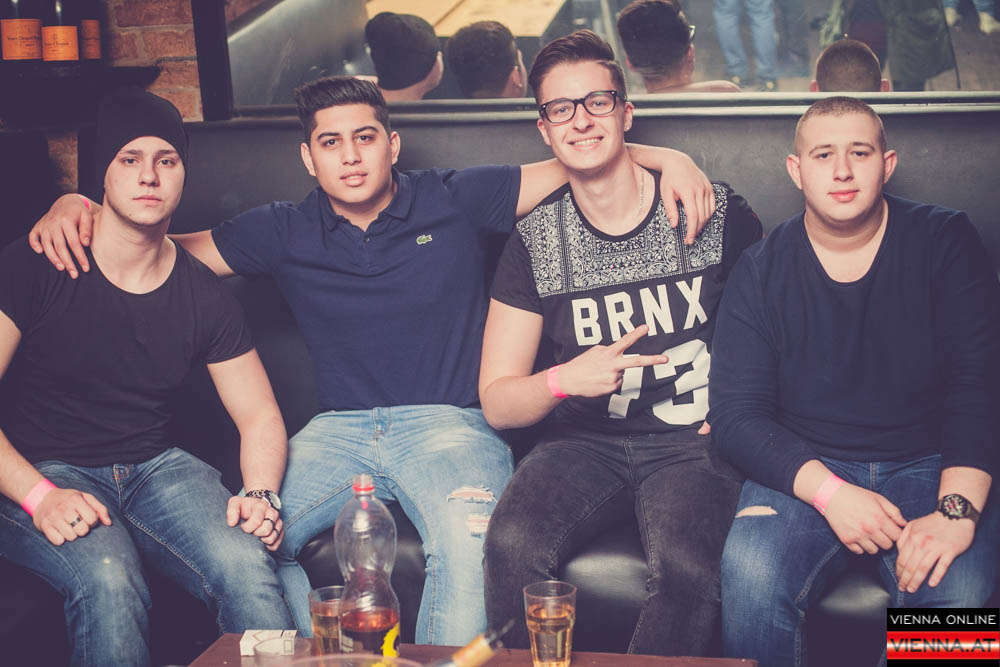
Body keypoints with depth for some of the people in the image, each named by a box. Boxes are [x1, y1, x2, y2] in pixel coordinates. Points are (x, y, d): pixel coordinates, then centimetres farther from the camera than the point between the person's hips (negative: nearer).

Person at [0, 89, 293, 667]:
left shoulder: (205, 296, 4)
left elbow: (260, 416, 9)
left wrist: (261, 495, -12)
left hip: (157, 467, 3)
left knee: (247, 563, -28)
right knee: (109, 580, -35)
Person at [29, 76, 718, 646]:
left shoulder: (456, 202, 4)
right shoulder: (288, 231, 11)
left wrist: (662, 156, -12)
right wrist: (76, 207, 0)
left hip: (450, 423, -3)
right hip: (339, 430, 3)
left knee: (470, 544, -35)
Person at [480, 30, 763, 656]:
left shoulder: (719, 214, -1)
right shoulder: (534, 241, 4)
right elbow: (497, 403, 4)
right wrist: (565, 380, -16)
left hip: (694, 442, -1)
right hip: (584, 442, 2)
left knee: (685, 565, -33)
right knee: (513, 542, -29)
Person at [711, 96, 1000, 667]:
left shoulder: (946, 241, -1)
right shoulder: (762, 271, 1)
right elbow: (737, 412, -4)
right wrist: (828, 491, -20)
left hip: (930, 464, 0)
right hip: (804, 468, 0)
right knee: (751, 573, -30)